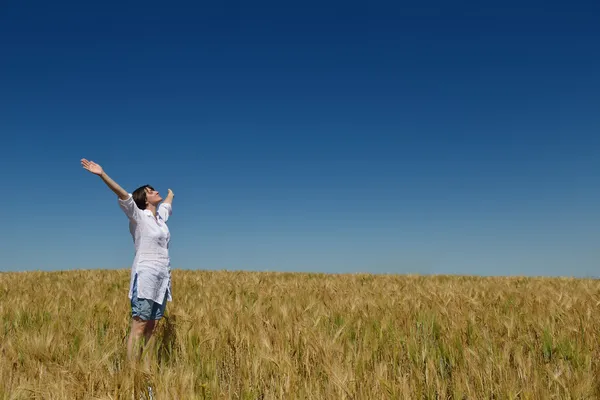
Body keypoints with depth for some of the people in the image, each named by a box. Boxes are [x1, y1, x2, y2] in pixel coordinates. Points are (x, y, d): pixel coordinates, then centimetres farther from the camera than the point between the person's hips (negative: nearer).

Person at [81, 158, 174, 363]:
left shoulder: (161, 215, 16)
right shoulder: (139, 216, -3)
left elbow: (168, 203, 39)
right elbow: (123, 195, -18)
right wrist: (102, 174, -30)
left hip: (162, 277, 7)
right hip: (145, 275, -7)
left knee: (152, 326, 6)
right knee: (139, 326, -9)